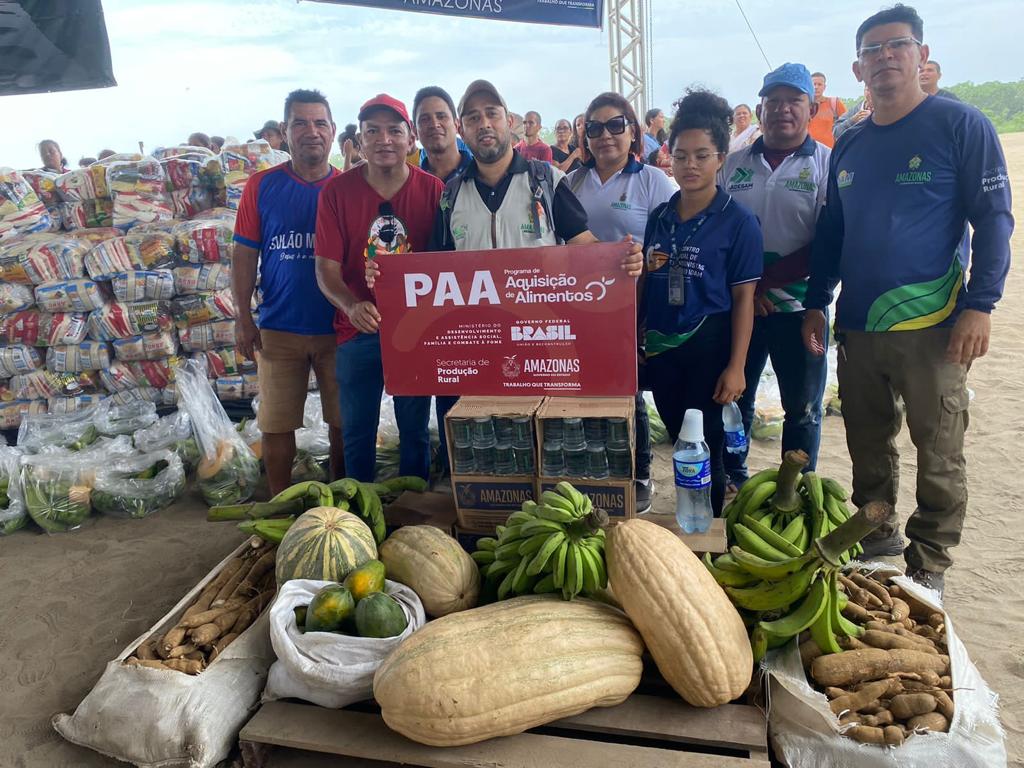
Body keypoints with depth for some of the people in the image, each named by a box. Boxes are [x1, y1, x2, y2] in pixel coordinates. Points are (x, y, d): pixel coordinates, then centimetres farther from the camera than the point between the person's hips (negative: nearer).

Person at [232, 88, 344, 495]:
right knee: (276, 424, 7)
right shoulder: (261, 186, 2)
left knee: (343, 421, 9)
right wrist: (243, 317, -5)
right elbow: (245, 254, 1)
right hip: (278, 329, 0)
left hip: (339, 326, 0)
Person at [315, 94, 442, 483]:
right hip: (358, 330, 0)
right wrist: (351, 305, -26)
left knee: (415, 429, 13)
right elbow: (326, 267, -7)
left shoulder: (432, 189, -4)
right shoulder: (337, 191, -5)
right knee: (357, 431, 11)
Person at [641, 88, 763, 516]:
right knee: (678, 440, 15)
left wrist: (736, 366, -13)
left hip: (708, 346, -4)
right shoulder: (659, 217, 7)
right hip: (660, 346, 5)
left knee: (704, 445, 3)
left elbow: (743, 297, -8)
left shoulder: (738, 221, -6)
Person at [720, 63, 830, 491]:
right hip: (737, 305, 3)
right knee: (733, 399, 12)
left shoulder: (827, 165, -3)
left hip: (797, 307, -2)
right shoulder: (734, 164, 8)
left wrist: (766, 280, -17)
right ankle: (731, 479, 31)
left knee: (802, 409, 9)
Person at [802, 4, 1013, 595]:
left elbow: (993, 219, -6)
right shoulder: (849, 145, 13)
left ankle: (929, 566, 19)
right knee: (868, 445, 15)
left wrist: (980, 304, -15)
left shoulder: (961, 125, -2)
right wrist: (817, 304, 10)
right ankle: (876, 539, 33)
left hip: (931, 326, -5)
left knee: (939, 453, 4)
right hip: (856, 326, 5)